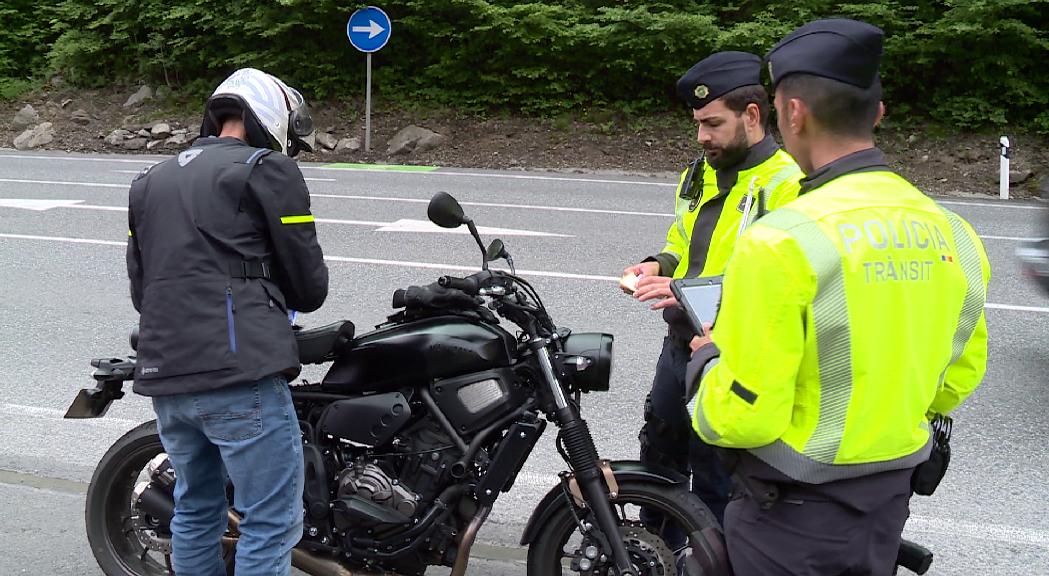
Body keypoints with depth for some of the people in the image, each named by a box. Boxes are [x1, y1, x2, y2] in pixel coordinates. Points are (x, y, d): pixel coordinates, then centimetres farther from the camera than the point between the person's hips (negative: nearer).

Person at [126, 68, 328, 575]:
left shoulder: (150, 181, 21)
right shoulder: (268, 170, 0)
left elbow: (140, 289, 21)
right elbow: (309, 286, 1)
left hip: (163, 374, 8)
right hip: (239, 375, -7)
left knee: (196, 510, 21)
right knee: (272, 522, -2)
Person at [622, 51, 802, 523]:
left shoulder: (789, 184, -19)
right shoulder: (700, 175, 10)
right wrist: (659, 267, 3)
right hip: (680, 345, 9)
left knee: (715, 485, 6)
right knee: (658, 460, 24)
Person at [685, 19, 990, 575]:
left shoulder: (781, 241, -24)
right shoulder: (953, 233, -4)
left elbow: (745, 418, -21)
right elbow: (961, 372, 9)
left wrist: (711, 362, -1)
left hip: (793, 516, -6)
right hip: (891, 504, 6)